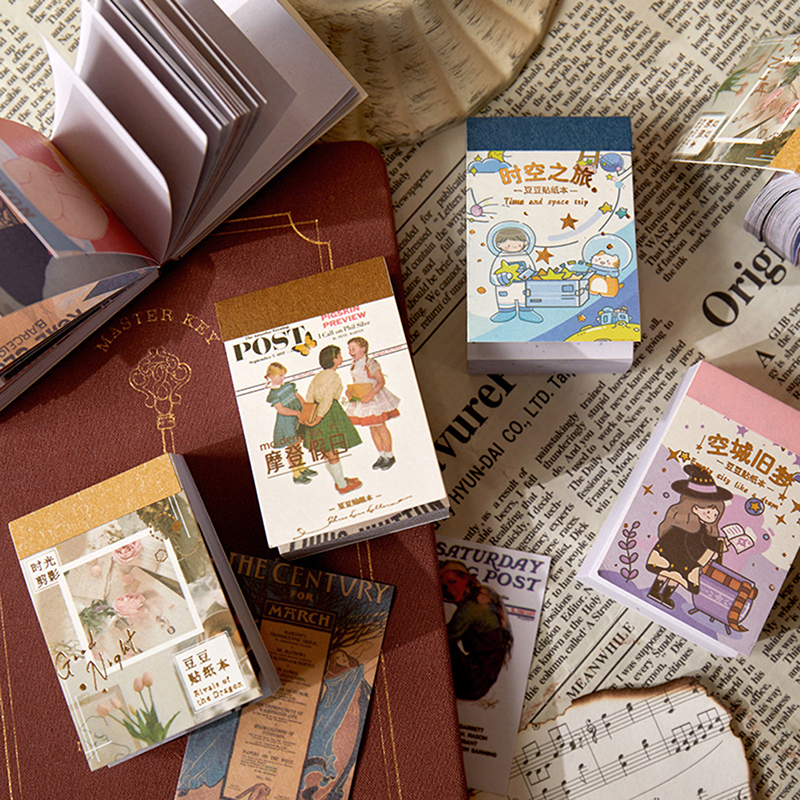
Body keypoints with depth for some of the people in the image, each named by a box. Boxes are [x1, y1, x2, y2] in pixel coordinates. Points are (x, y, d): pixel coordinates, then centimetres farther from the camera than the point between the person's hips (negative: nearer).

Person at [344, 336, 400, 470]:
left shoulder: (371, 364, -17)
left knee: (380, 427, 1)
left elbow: (381, 382, -21)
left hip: (374, 399, -7)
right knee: (372, 428, 13)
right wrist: (350, 393, -2)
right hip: (361, 399, 7)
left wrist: (369, 395, -28)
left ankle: (390, 455, 16)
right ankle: (381, 455, 25)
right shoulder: (354, 365, 6)